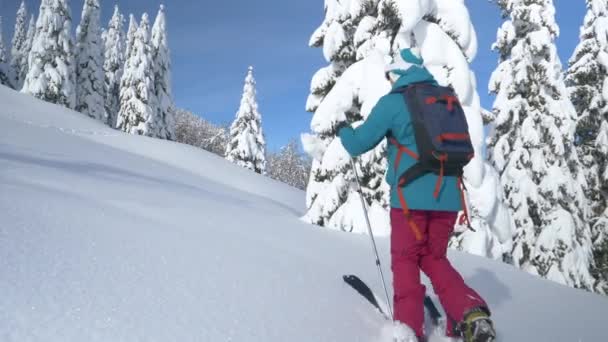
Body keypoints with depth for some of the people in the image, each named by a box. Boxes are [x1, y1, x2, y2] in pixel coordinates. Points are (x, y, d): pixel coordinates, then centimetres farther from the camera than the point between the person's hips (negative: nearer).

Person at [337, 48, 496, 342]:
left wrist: (343, 130, 22)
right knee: (435, 258, 17)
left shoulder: (393, 102, -2)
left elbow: (358, 145, 2)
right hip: (448, 196, 5)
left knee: (405, 260, 8)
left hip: (412, 195, -5)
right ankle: (471, 312, 0)